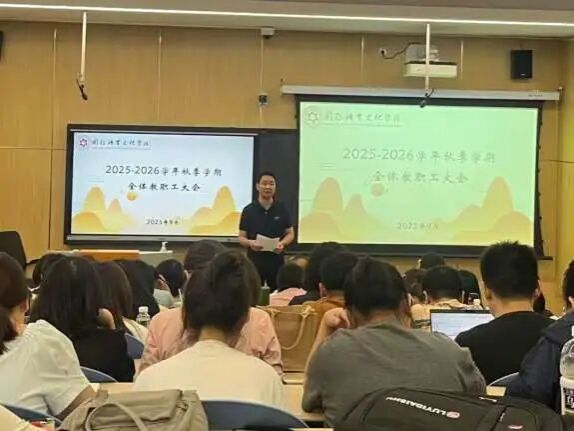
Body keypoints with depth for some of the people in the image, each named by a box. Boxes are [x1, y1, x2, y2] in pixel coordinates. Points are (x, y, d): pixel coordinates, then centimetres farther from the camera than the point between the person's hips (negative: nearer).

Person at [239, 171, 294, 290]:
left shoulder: (282, 210, 4)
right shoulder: (248, 210, 1)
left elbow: (290, 233, 9)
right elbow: (241, 237, 4)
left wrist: (282, 243, -12)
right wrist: (250, 243, -18)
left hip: (276, 261, 1)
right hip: (255, 261, -1)